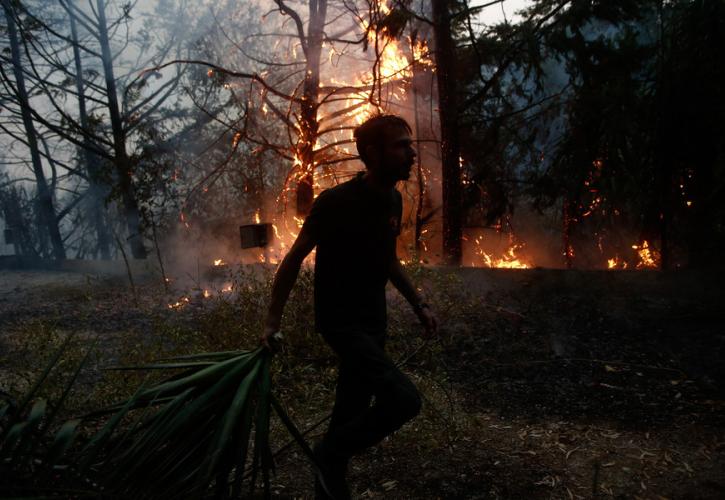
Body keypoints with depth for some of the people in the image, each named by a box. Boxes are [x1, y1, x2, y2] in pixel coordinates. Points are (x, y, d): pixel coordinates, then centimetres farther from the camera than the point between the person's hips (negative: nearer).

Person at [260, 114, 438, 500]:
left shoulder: (393, 200, 3)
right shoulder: (336, 202, -20)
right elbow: (293, 259, -12)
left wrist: (418, 304, 15)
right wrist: (272, 322, -11)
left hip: (373, 320, 8)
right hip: (340, 320, -8)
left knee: (353, 408, 15)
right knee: (404, 399, -20)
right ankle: (330, 453, 3)